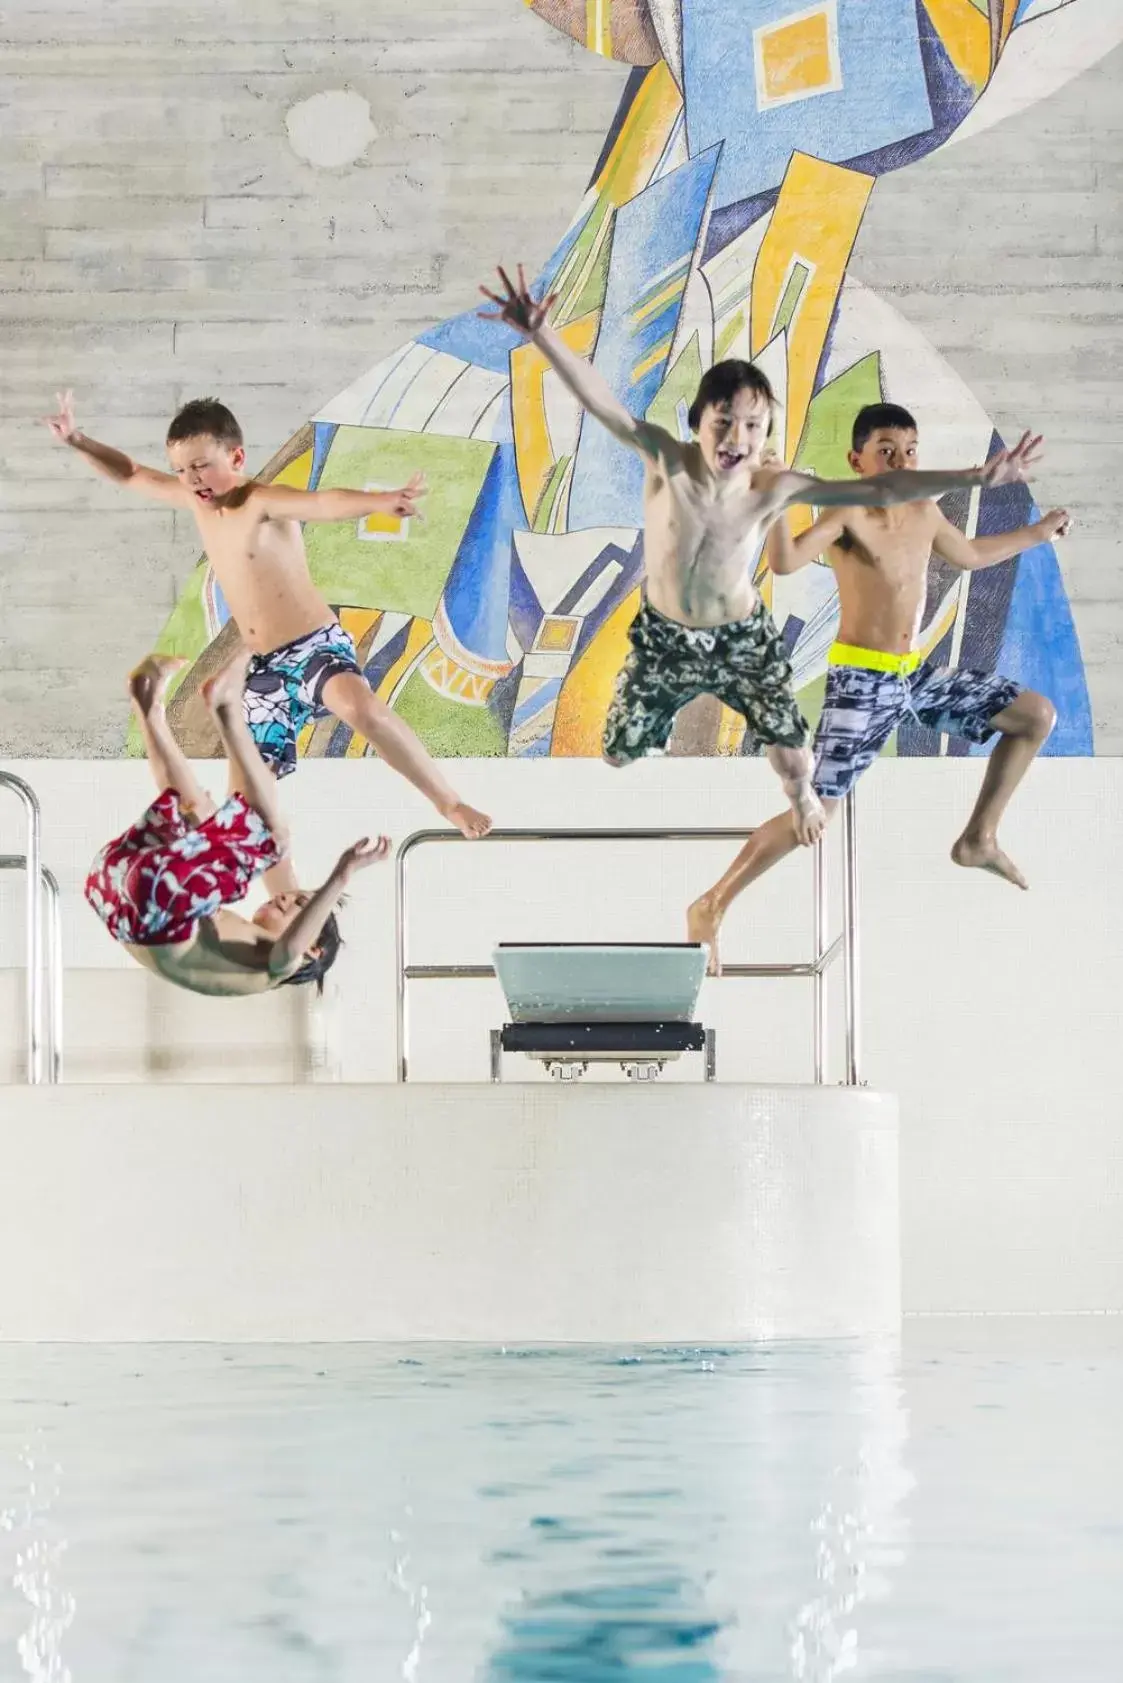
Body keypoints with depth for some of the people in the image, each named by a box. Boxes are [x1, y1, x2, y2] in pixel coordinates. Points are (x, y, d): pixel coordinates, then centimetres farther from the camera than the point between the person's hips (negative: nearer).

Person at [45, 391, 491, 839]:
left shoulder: (263, 502, -16)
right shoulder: (197, 499, 7)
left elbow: (323, 503, -37)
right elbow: (131, 475, 22)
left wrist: (380, 501, -56)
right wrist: (77, 441, 10)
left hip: (315, 647, -9)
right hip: (265, 668, 9)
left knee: (358, 705, -36)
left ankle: (448, 802, -26)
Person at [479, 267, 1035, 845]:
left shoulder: (774, 487, -25)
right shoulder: (666, 460, -28)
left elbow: (879, 490, -25)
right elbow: (600, 400, -42)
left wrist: (971, 477, -33)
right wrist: (539, 333, -58)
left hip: (741, 638, 0)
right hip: (664, 637, 0)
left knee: (792, 759, 6)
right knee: (618, 755, 13)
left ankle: (802, 802, 47)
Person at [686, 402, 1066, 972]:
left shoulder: (924, 513, 4)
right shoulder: (848, 517, -19)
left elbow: (969, 555, 26)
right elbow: (784, 562, -37)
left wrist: (1036, 532, 31)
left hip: (915, 674, 8)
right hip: (860, 681, -8)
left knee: (1037, 715, 10)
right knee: (814, 813, -15)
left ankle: (979, 839, 19)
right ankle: (710, 908, -4)